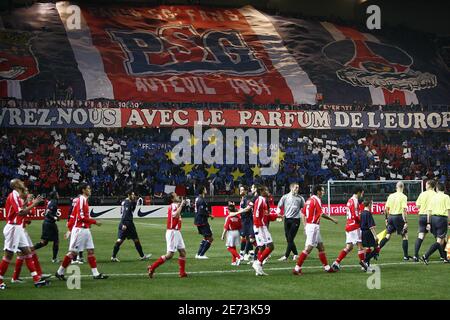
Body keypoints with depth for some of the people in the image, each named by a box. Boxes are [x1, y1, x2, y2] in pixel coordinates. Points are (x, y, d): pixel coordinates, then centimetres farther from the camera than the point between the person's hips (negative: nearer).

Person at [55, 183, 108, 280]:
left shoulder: (84, 200, 15)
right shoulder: (81, 200, -13)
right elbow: (81, 217, -20)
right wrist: (95, 222, -15)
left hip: (85, 229, 9)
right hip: (79, 230, -9)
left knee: (91, 251, 5)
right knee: (73, 252, -4)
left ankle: (96, 274, 4)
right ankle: (60, 272, 6)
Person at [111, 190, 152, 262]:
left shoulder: (124, 202, 17)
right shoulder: (128, 203, -12)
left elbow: (132, 210, 27)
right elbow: (125, 213, -22)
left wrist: (134, 202, 15)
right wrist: (124, 224, -28)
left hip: (123, 223, 9)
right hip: (127, 223, -9)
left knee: (120, 240, 3)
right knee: (136, 240, 1)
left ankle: (113, 256, -3)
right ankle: (142, 256, 8)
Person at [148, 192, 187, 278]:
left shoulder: (175, 205, 13)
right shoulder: (173, 206, -15)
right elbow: (175, 215, -36)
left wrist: (180, 204, 20)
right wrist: (181, 205, -27)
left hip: (177, 232, 10)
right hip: (172, 232, -10)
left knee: (183, 252, 8)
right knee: (170, 255, -9)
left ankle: (182, 273, 10)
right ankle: (152, 268, -4)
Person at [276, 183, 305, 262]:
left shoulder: (300, 198, 5)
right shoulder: (285, 197, 7)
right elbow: (279, 206, 10)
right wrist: (278, 213, -9)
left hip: (295, 220, -3)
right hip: (287, 219, 3)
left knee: (290, 239, -9)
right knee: (288, 239, 5)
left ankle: (286, 256, -8)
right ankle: (296, 254, 19)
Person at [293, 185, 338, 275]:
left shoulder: (309, 200, 14)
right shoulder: (316, 200, -12)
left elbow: (303, 214, 15)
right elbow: (321, 214, -17)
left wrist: (305, 226, 16)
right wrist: (332, 220, -6)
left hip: (309, 225, 10)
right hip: (314, 226, -10)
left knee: (321, 247, 15)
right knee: (308, 248, -11)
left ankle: (327, 267, 21)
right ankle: (297, 268, -14)